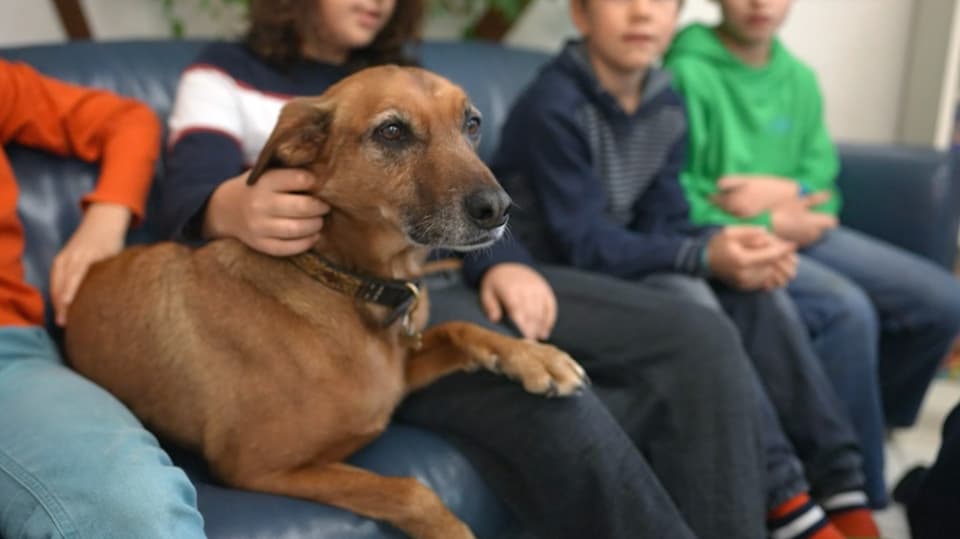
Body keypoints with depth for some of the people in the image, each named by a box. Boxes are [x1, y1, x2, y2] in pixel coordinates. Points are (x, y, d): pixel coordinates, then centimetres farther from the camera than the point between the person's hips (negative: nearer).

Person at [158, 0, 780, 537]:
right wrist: (232, 208, -35)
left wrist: (506, 262, -7)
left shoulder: (402, 77, 25)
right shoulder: (225, 75, 9)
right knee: (545, 406, -36)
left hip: (459, 278, 6)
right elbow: (187, 194, -9)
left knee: (701, 340, -13)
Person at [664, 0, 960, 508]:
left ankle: (869, 421, 15)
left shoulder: (799, 79, 13)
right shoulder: (688, 72, -9)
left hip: (794, 229, 8)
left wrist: (785, 191, -14)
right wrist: (770, 224, -15)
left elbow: (823, 181, 10)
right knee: (847, 309, -30)